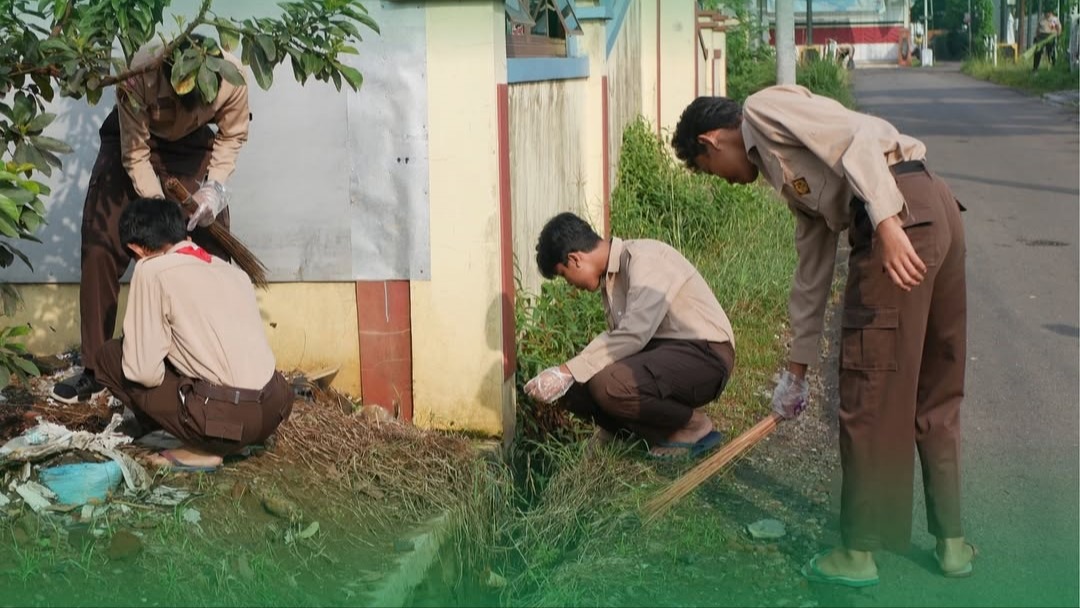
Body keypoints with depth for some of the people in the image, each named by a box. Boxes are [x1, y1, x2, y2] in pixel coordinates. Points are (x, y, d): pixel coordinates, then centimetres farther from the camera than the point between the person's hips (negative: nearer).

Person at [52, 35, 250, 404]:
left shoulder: (233, 76, -32)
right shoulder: (139, 74, -38)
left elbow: (232, 135, -10)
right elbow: (135, 155, -26)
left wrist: (215, 186, -23)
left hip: (192, 146, 1)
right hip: (133, 141, -1)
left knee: (212, 254, -8)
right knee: (100, 249, -8)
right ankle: (95, 369, 1)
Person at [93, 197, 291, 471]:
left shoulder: (152, 270, -3)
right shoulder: (229, 269, 17)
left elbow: (144, 370, -8)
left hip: (229, 418, -7)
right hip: (275, 406, 8)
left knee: (109, 356, 11)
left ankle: (200, 450, 6)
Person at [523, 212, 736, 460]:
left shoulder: (644, 260, -18)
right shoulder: (610, 274, 11)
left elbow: (633, 336, -28)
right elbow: (617, 336, 20)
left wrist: (567, 372, -25)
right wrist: (566, 374, 14)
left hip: (705, 355, -9)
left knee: (610, 384, -31)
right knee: (575, 386, -8)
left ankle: (693, 428, -8)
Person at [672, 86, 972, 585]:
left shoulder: (764, 107, 4)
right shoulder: (787, 172, 29)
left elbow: (856, 137, -13)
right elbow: (813, 268, 31)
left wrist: (887, 223, -23)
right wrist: (798, 364, 35)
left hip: (903, 213, -9)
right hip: (939, 210, 10)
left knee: (870, 394, 0)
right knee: (934, 394, 17)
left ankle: (858, 554, 9)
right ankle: (951, 542, 25)